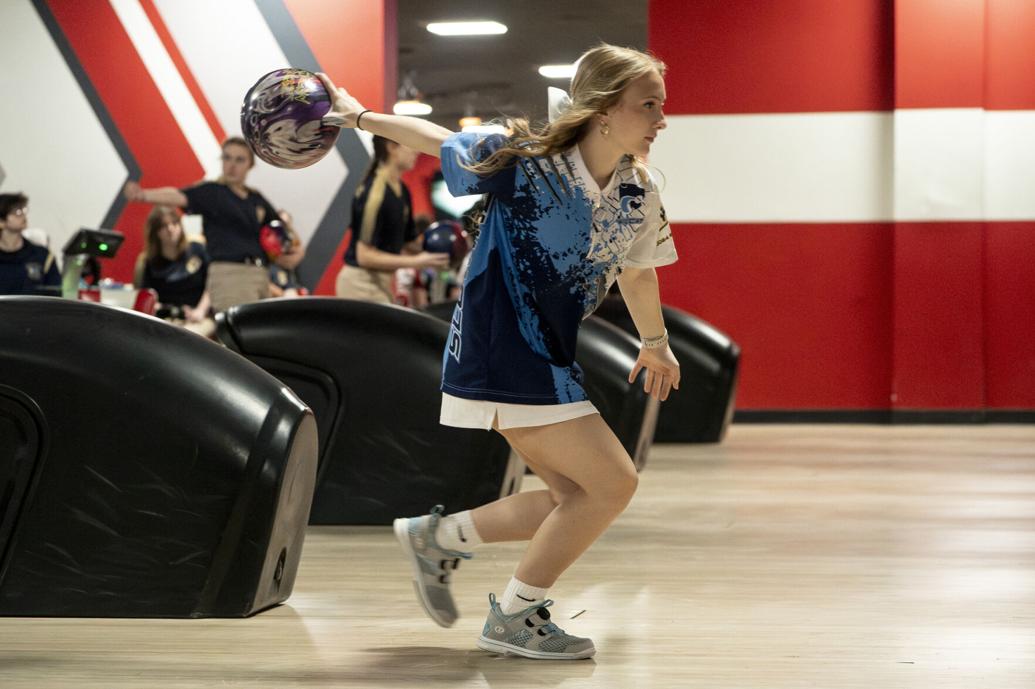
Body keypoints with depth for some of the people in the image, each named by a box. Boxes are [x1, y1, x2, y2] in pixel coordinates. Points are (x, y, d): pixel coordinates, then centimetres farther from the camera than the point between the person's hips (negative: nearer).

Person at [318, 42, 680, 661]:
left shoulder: (640, 197, -1)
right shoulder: (529, 161, -19)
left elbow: (636, 271, 18)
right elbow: (438, 140, -4)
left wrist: (656, 343, 32)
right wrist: (358, 116, 2)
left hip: (549, 359, 8)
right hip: (501, 350, -8)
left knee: (576, 499, 14)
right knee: (613, 482, -10)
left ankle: (440, 538, 30)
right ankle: (514, 617, 5)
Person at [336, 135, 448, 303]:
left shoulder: (402, 191, 9)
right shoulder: (374, 193, -19)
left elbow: (409, 242, 18)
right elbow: (365, 256, -21)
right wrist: (416, 262, -24)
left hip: (382, 281, 9)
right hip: (362, 282, -9)